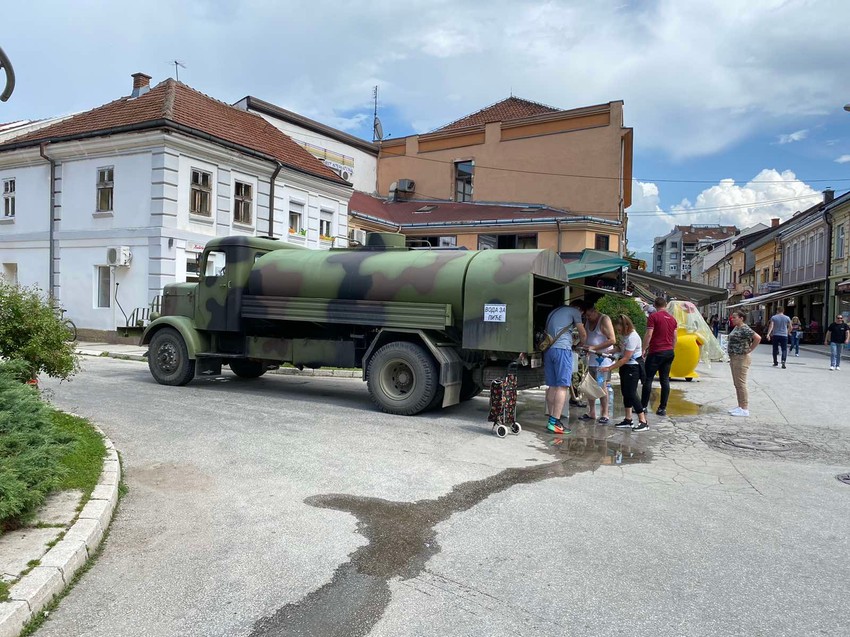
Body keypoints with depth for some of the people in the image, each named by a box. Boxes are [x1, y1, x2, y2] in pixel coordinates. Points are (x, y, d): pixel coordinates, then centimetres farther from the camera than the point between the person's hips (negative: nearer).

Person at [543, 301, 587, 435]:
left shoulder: (554, 312, 27)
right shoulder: (574, 311, 7)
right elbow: (583, 334, 12)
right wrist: (582, 345, 33)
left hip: (548, 350, 7)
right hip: (562, 349, -7)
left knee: (552, 386, 10)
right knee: (562, 386, -8)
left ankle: (551, 420, 10)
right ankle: (555, 422, -14)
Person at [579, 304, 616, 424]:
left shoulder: (604, 320, -12)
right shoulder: (587, 320, 8)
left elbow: (612, 340, -17)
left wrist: (594, 347, -21)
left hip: (602, 357, -7)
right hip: (591, 357, 7)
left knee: (601, 386, -6)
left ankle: (604, 414, 2)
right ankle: (591, 413, 15)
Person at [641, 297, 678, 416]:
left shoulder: (653, 317, -8)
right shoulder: (673, 319, 11)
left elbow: (648, 335, -13)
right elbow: (675, 338, 14)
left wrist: (643, 350, -7)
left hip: (656, 352, -6)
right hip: (669, 352, 6)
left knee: (648, 378, 1)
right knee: (665, 380, 6)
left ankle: (644, 406, 2)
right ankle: (663, 408, 6)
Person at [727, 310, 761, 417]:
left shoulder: (744, 329, -16)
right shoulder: (736, 328, 12)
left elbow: (758, 338, -27)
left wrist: (749, 350, -18)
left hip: (741, 359, -10)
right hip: (734, 358, 10)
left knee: (740, 384, -7)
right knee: (737, 384, 14)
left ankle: (745, 409, -2)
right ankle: (740, 406, 21)